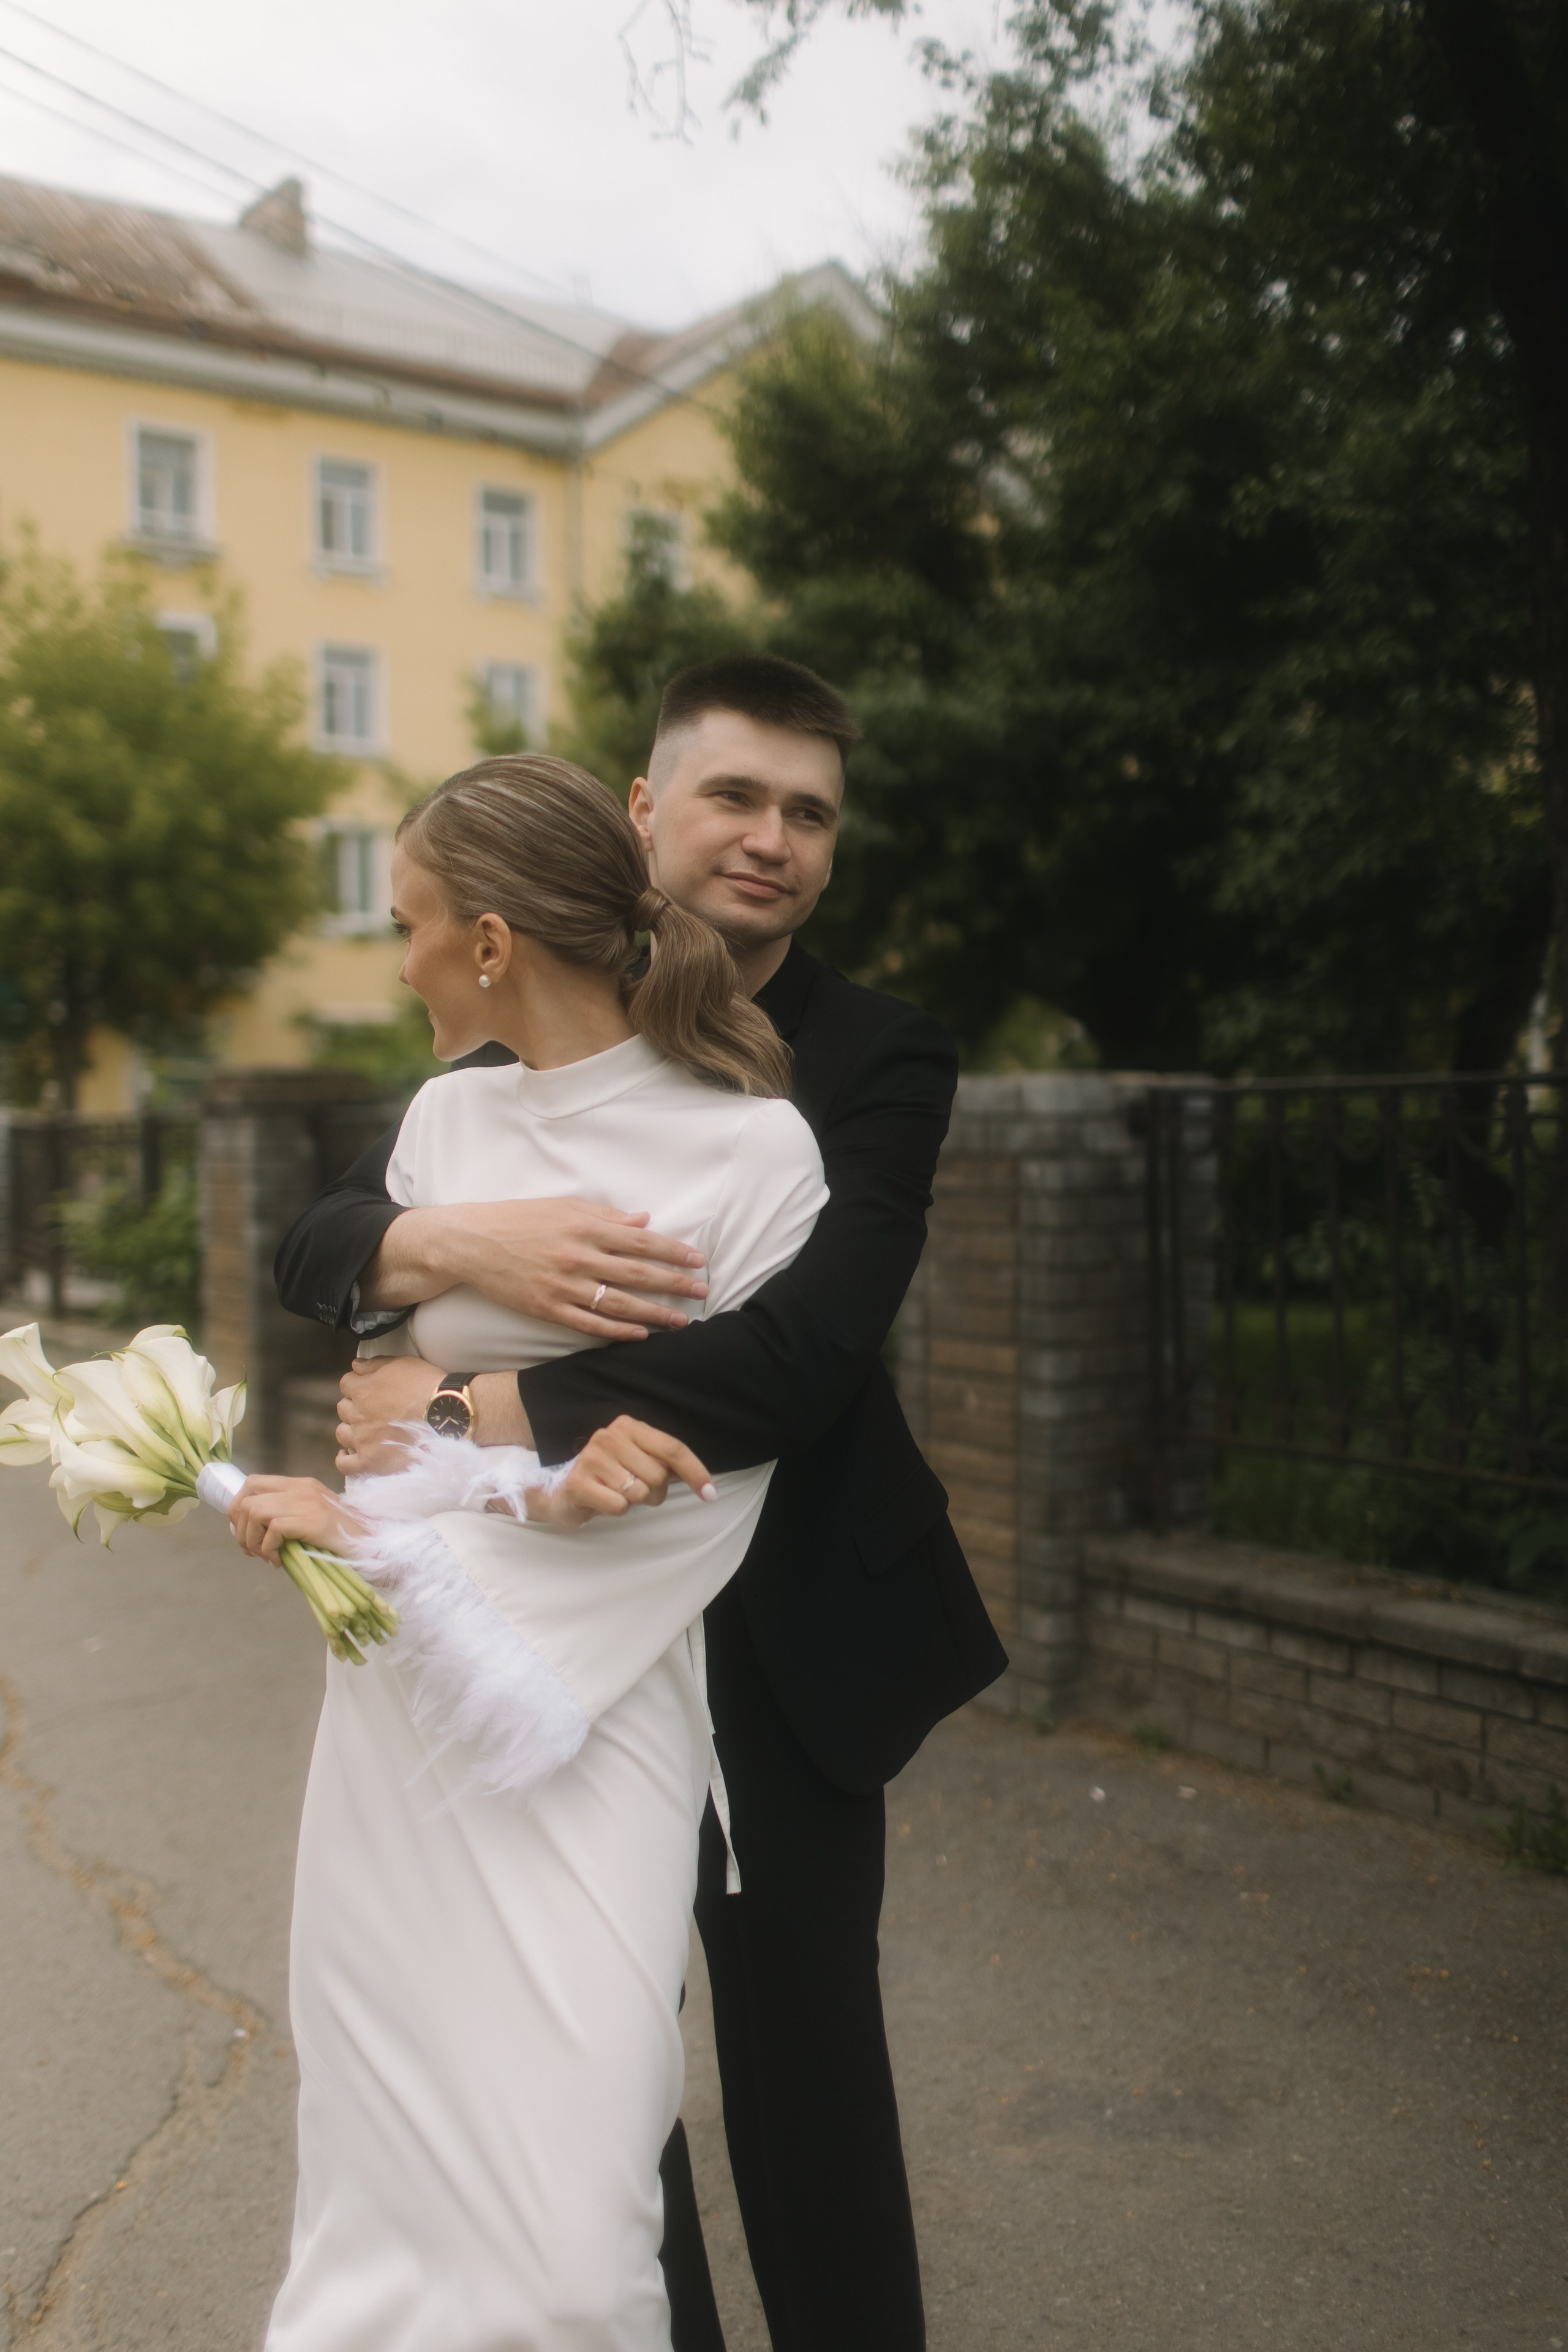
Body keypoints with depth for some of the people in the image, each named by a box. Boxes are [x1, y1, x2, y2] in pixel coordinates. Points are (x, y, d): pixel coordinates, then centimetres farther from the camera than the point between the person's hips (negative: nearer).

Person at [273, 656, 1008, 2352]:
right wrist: (458, 1242, -31)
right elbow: (316, 1248, -8)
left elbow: (803, 1349, -26)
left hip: (778, 1651, -3)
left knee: (802, 2050, 10)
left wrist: (483, 1414, -26)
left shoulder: (879, 1061, -11)